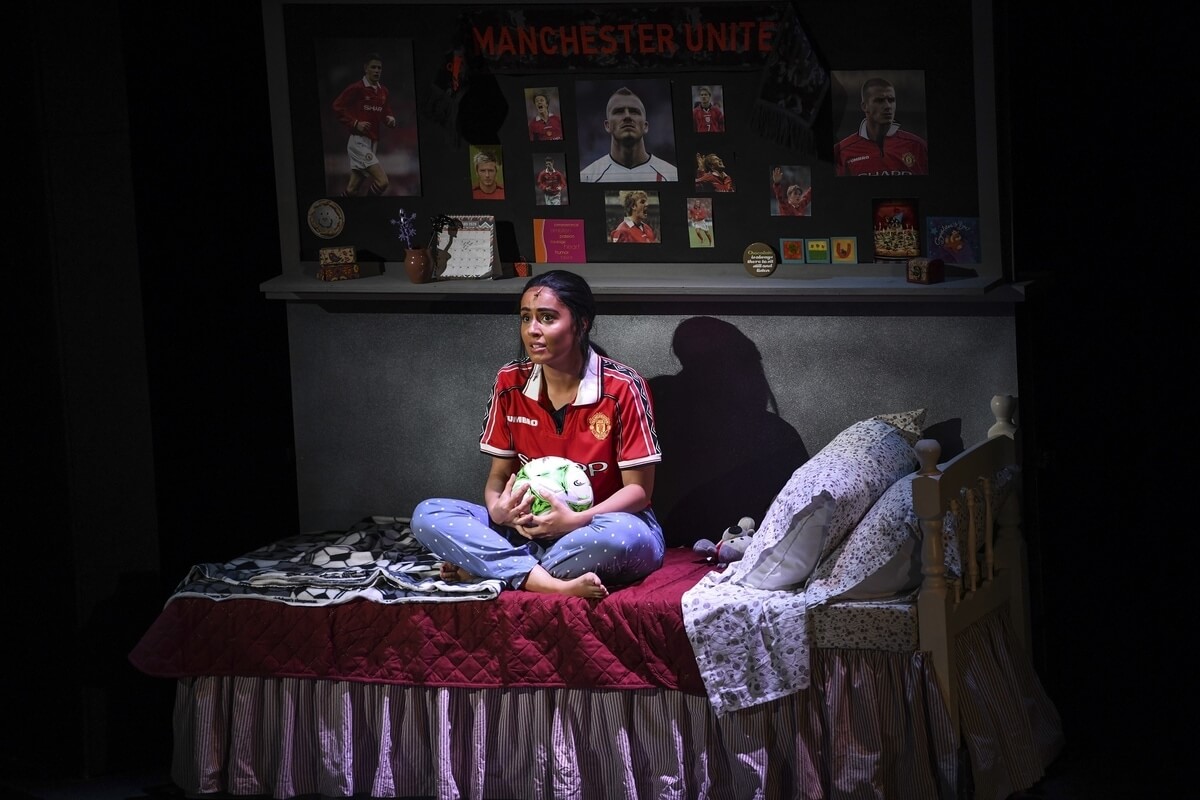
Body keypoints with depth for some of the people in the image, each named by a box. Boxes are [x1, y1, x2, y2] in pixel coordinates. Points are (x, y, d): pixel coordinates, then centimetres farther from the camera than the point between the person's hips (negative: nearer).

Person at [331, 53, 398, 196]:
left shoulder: (383, 91, 13)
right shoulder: (357, 88, -9)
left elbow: (385, 111, 25)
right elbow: (337, 106, -8)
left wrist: (390, 119, 1)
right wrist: (355, 123, -16)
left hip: (373, 142, 7)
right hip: (359, 142, -7)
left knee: (351, 190, 6)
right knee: (382, 181, -19)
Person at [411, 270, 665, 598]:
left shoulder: (622, 388, -12)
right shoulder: (509, 383, 0)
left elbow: (638, 489, -10)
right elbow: (499, 474, 7)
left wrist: (577, 521, -27)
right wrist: (498, 510, -18)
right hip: (532, 528, 4)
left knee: (621, 537, -41)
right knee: (428, 515, -17)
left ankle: (485, 569, -24)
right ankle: (551, 584, -33)